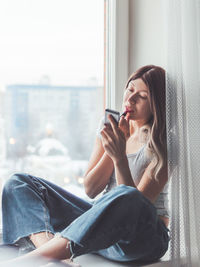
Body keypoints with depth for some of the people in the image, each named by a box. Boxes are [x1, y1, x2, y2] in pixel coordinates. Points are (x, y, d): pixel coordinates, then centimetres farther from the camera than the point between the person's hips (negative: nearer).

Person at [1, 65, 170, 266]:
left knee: (126, 197, -43)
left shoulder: (161, 145, -9)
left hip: (144, 236, -5)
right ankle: (46, 244, -35)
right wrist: (111, 148, -12)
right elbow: (91, 189, 2)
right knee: (18, 183, -3)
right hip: (99, 221, 6)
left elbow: (136, 206, -17)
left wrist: (120, 157, -27)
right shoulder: (108, 127, 8)